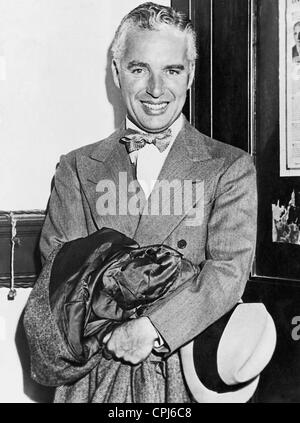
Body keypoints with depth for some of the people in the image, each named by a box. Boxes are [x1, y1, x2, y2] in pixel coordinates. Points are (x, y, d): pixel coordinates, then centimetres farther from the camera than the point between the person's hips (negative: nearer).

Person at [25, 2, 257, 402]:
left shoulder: (231, 168, 0)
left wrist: (151, 327, -22)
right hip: (93, 376, 1)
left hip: (187, 382, -1)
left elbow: (230, 269, -10)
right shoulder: (76, 169, 7)